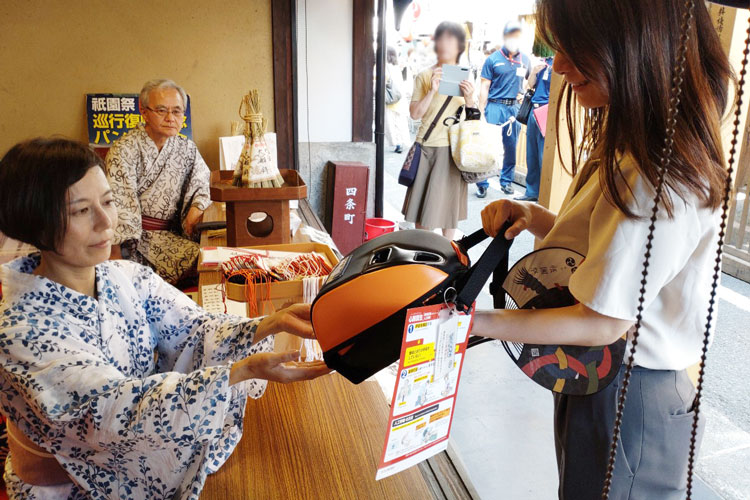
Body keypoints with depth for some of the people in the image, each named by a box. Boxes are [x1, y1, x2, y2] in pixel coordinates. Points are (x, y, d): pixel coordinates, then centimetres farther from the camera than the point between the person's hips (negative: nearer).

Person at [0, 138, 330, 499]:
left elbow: (194, 331, -13)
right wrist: (244, 370, -42)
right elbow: (115, 406, -32)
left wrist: (274, 324, -31)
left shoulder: (130, 278, -6)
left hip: (141, 463, 5)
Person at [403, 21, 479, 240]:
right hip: (427, 147, -1)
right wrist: (432, 91, -18)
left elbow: (472, 119, 7)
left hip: (452, 149, 1)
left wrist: (469, 99, -12)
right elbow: (415, 113, -6)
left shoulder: (465, 78, 7)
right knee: (422, 204, 5)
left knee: (448, 204, 5)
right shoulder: (424, 76, 2)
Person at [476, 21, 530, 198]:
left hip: (514, 107, 4)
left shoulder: (525, 59, 10)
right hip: (495, 106, -3)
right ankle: (482, 183, 3)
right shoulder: (493, 59, -1)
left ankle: (506, 181, 21)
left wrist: (524, 94, 5)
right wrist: (482, 111, -6)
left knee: (511, 146, 8)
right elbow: (484, 87, -1)